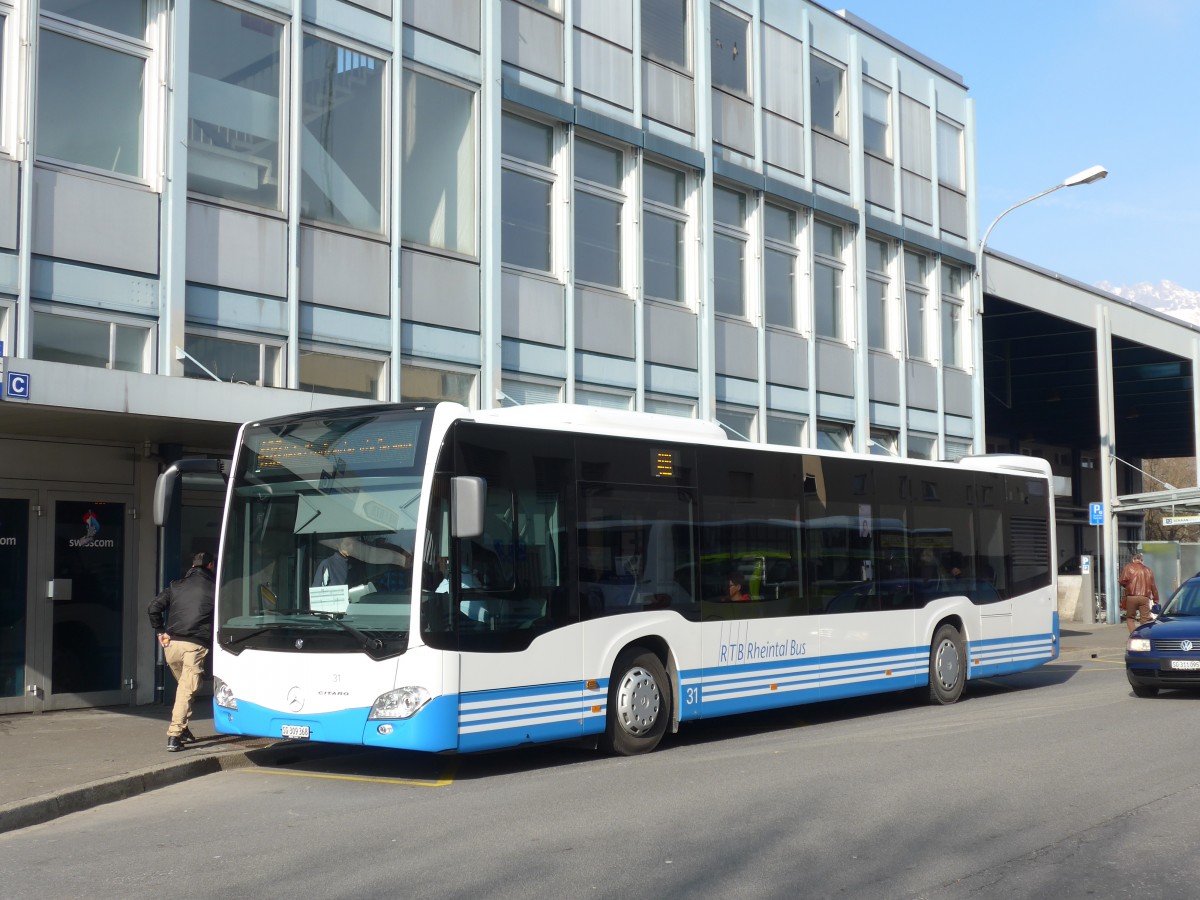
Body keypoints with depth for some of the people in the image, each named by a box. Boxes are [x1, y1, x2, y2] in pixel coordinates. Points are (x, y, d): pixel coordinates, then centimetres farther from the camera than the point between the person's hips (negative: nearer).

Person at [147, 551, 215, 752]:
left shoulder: (176, 586, 13)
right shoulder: (214, 589, 4)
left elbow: (153, 607, 6)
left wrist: (159, 631, 11)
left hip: (171, 644, 4)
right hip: (196, 645, -4)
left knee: (184, 686, 22)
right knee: (187, 689, -4)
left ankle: (183, 729, 24)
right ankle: (174, 735, -13)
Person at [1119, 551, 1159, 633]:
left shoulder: (1128, 568, 4)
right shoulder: (1148, 570, 15)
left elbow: (1123, 581, -9)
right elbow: (1153, 586, 13)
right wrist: (1156, 600, 17)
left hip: (1131, 597, -2)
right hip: (1145, 597, 2)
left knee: (1130, 618, 10)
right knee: (1145, 620, 3)